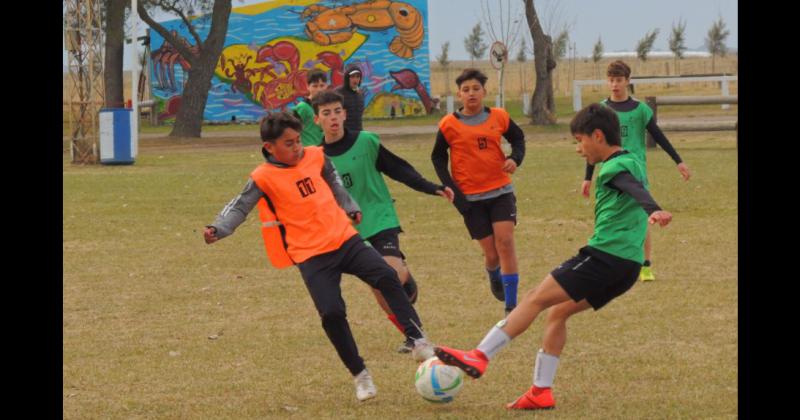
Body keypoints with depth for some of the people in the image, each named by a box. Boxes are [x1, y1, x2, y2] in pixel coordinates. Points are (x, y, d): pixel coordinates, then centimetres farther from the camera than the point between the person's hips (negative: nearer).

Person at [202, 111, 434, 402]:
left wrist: (351, 208, 26)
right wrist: (218, 229, -25)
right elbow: (239, 207, -9)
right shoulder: (263, 178, -9)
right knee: (331, 313, -14)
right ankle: (360, 375, 4)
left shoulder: (315, 156, 4)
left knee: (387, 277, -16)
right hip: (311, 256, -4)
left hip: (345, 239, 4)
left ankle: (419, 342, -12)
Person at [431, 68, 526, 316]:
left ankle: (511, 305, -9)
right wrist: (453, 191, -4)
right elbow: (438, 158, 5)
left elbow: (518, 138, 16)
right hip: (470, 198, -1)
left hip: (500, 191, 1)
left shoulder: (499, 117, -1)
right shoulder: (450, 125, -5)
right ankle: (494, 277, 39)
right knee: (491, 253, 1)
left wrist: (515, 158, -6)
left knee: (505, 241, -14)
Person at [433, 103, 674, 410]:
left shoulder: (616, 168, -11)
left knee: (536, 299, -7)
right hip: (628, 265, 9)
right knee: (557, 312, 15)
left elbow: (637, 189, -30)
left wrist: (654, 210, -49)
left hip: (606, 256, -9)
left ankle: (479, 357, -8)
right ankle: (541, 391, 12)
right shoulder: (630, 163, 19)